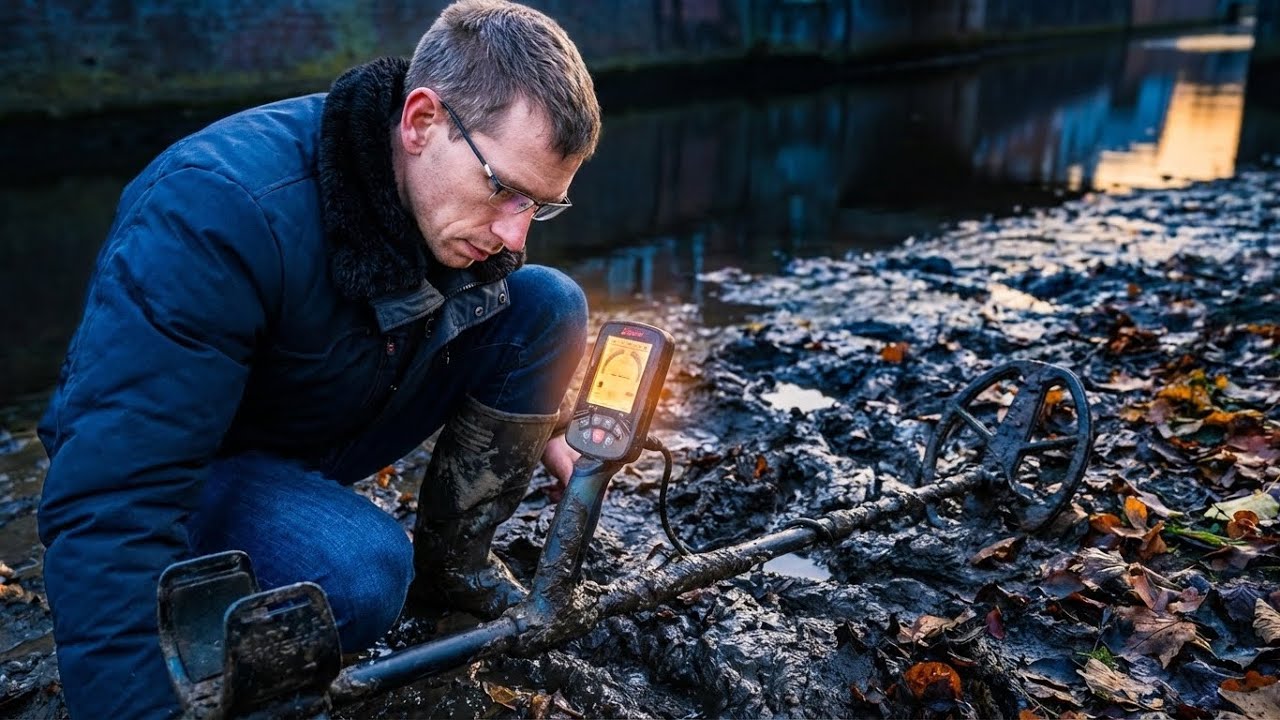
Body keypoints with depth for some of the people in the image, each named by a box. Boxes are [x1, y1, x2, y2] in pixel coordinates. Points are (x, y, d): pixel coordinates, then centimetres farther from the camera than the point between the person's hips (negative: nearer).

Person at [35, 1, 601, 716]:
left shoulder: (467, 188, -13)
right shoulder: (221, 209, -35)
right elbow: (110, 510, -38)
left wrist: (532, 426, 5)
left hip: (344, 422, 7)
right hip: (200, 458, -6)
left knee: (549, 303, -10)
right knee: (360, 573, -38)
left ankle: (450, 557, 4)